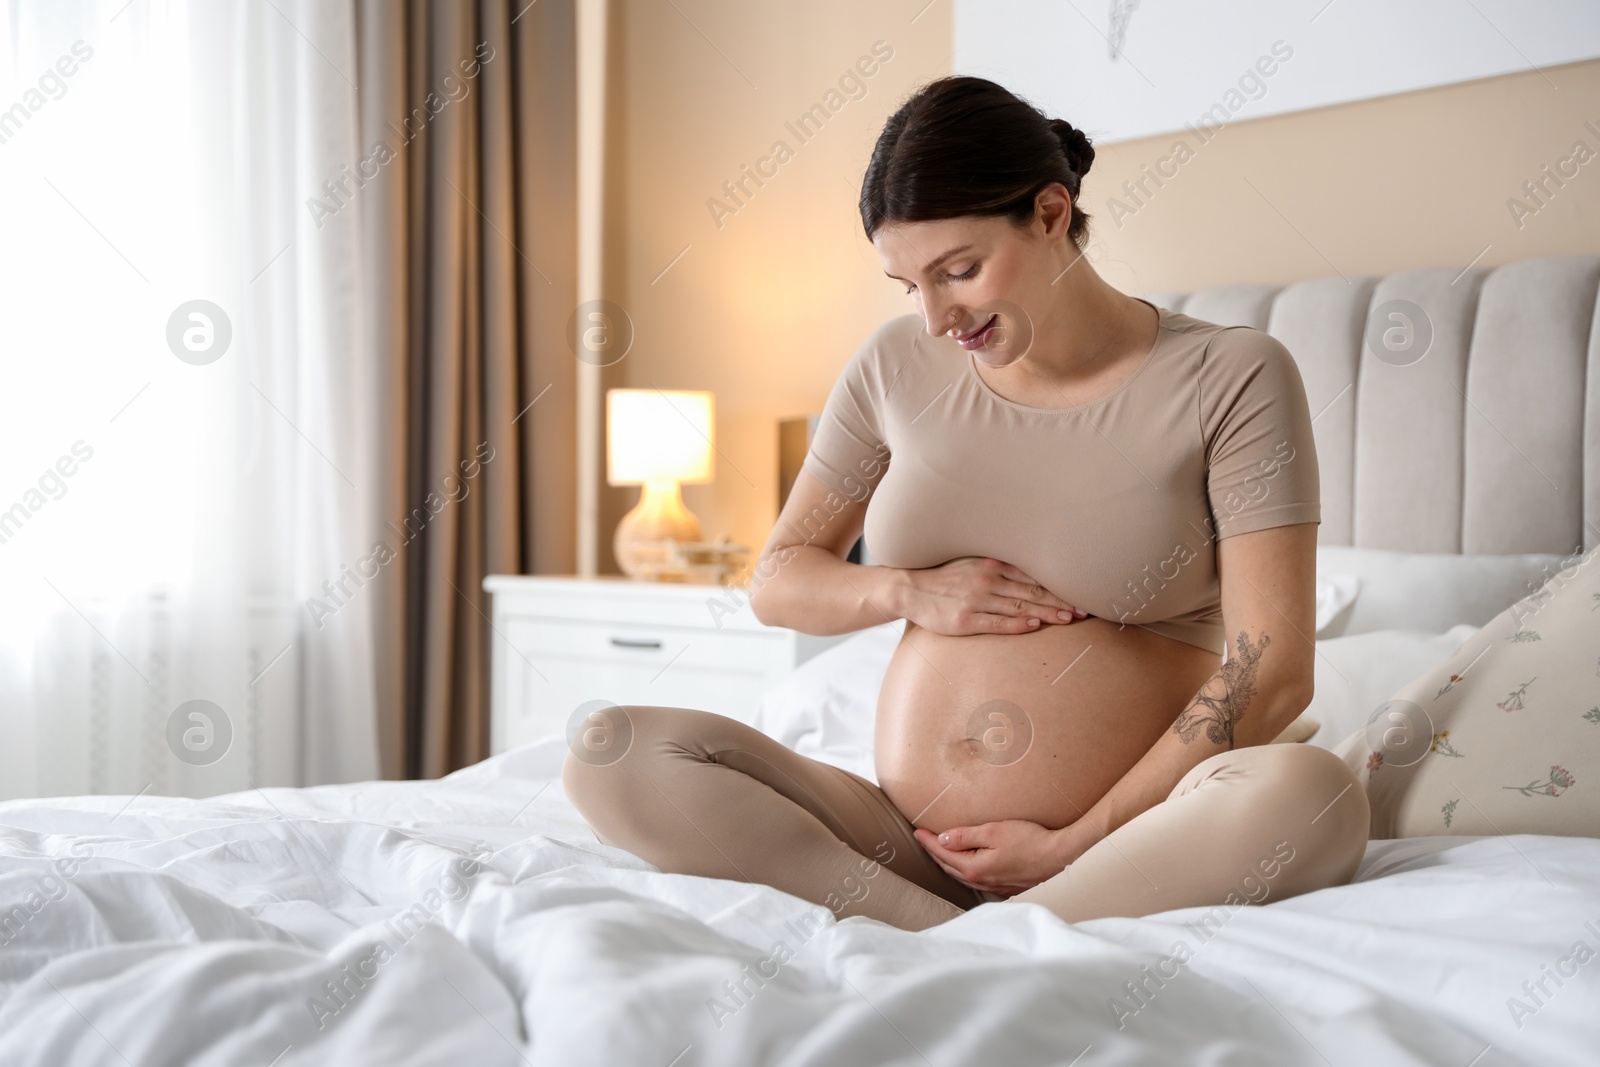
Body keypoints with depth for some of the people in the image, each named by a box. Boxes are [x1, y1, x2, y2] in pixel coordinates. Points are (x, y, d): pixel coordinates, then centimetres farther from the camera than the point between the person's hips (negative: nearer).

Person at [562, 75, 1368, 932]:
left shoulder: (1230, 378, -3)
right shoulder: (897, 366, 8)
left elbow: (1274, 668, -9)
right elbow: (777, 581, 17)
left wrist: (1073, 845, -12)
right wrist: (907, 591, -4)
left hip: (1124, 841, -3)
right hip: (905, 840, 4)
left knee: (1311, 794, -36)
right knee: (610, 756, -17)